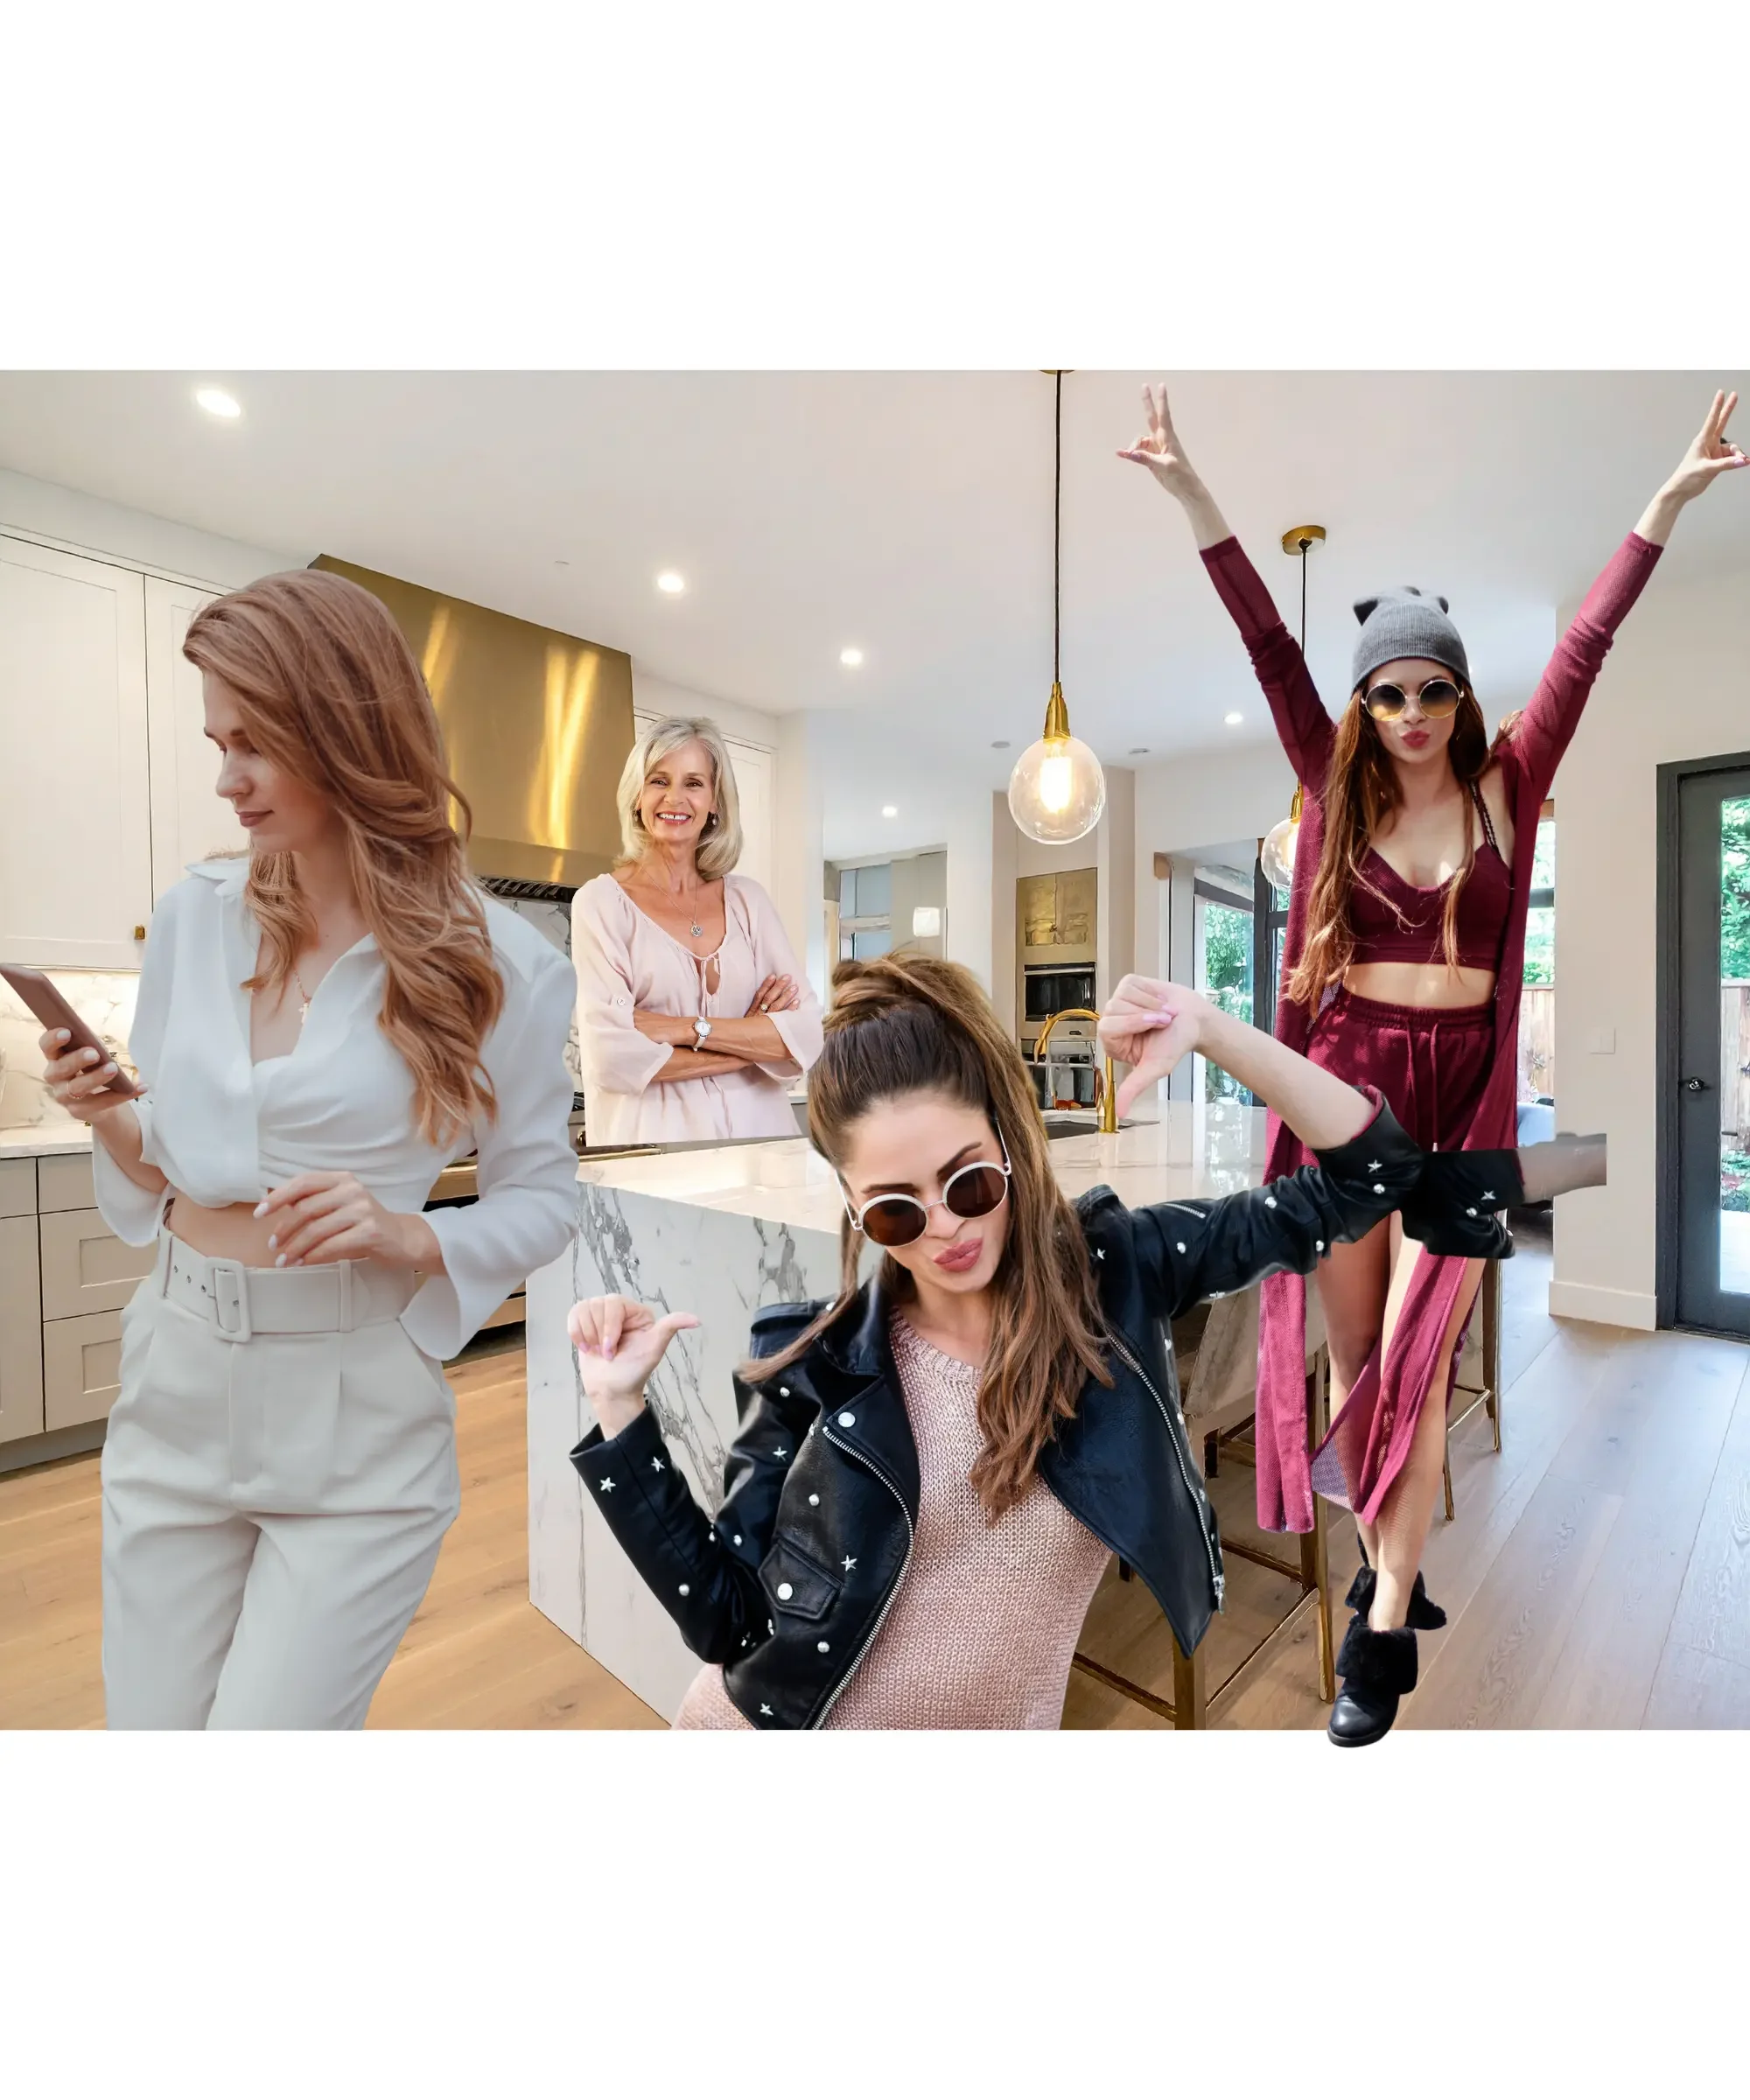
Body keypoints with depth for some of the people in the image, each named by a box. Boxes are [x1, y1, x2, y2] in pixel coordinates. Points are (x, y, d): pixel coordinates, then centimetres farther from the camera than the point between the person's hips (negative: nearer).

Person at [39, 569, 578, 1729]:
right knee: (151, 1736, 19)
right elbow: (163, 1165, 11)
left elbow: (543, 1197, -6)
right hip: (177, 1384, 5)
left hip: (357, 1419, -4)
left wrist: (409, 1236, -22)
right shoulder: (194, 916, 1)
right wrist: (109, 1119, -9)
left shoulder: (495, 962, -13)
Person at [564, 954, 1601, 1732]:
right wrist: (621, 1409, -22)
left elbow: (1363, 1181, -15)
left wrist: (1212, 1029, -28)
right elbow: (725, 1616, -12)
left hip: (997, 1735, 2)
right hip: (778, 1728, -1)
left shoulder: (1112, 1269, -17)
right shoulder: (817, 1360, -18)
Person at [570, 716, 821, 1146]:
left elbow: (806, 1034, -1)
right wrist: (753, 1043, -7)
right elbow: (611, 1056, -12)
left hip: (758, 1133, 3)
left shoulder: (747, 898, 8)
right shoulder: (601, 900, -1)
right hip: (652, 1142, -2)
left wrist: (686, 1029, -12)